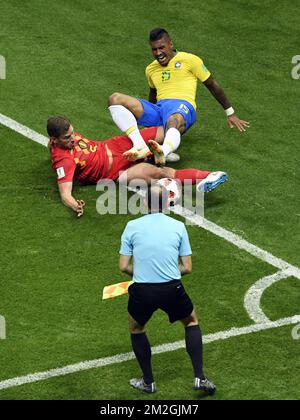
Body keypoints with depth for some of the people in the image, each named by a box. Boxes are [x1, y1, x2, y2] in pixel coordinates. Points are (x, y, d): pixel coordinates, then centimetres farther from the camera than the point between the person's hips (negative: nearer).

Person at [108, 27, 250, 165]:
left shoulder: (189, 60, 10)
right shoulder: (151, 69, 24)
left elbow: (213, 85, 15)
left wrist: (230, 113, 18)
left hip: (182, 106, -5)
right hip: (158, 108, 5)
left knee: (173, 121, -46)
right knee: (115, 99, -20)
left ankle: (163, 150, -82)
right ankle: (140, 146, -42)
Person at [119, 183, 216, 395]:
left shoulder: (132, 227, 1)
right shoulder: (178, 226, 2)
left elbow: (124, 266, 1)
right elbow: (187, 268, 3)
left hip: (142, 291, 0)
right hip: (172, 290, 0)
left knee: (136, 328, 30)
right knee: (192, 321, 29)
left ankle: (148, 382, 32)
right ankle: (200, 377, 20)